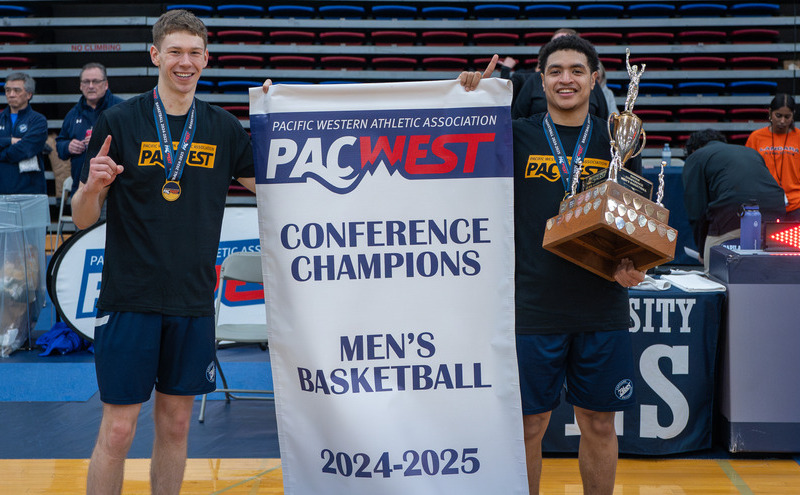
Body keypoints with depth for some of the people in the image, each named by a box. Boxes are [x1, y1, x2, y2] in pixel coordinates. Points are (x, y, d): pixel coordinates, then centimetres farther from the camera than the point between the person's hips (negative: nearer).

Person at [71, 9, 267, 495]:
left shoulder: (225, 128, 6)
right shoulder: (119, 122, -3)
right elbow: (83, 218, 0)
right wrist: (93, 186, -22)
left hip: (194, 300, 3)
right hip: (129, 299, -3)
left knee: (176, 424, 12)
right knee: (117, 431, -1)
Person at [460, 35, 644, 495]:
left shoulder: (616, 141, 7)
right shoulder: (516, 137, 1)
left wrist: (632, 265, -7)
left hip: (602, 311, 2)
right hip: (533, 308, -2)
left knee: (599, 425, 12)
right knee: (529, 426, 6)